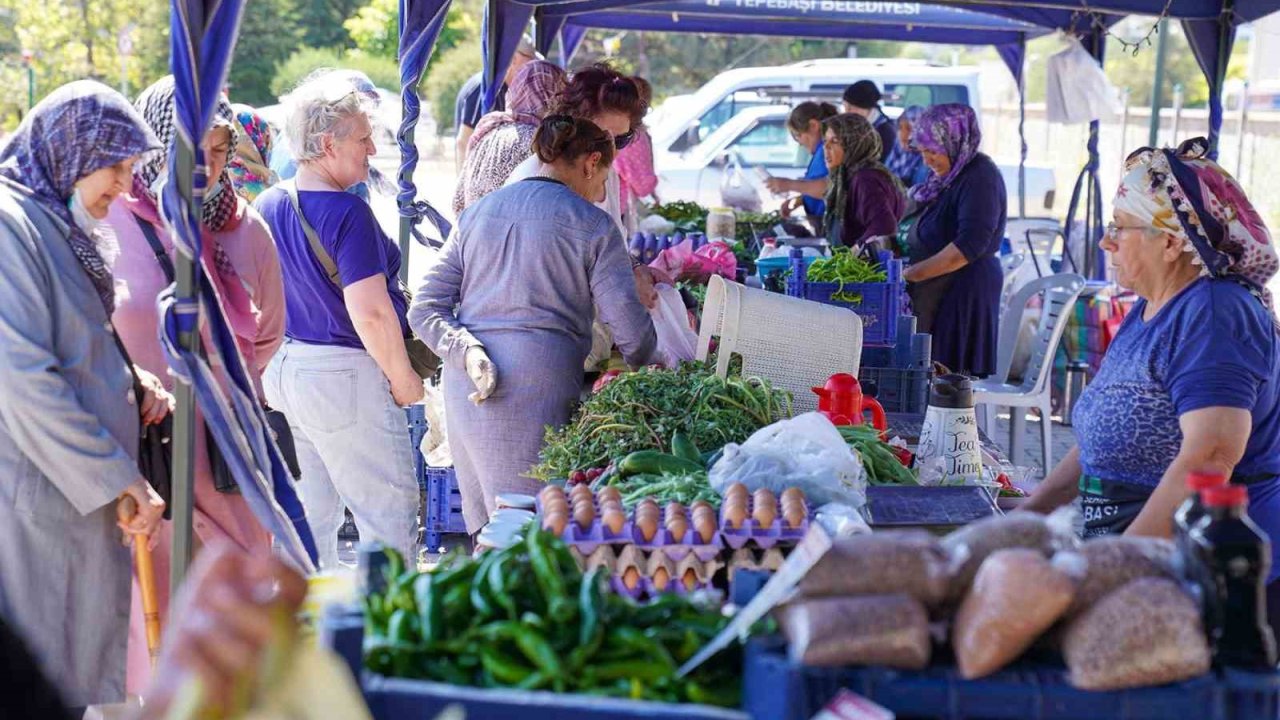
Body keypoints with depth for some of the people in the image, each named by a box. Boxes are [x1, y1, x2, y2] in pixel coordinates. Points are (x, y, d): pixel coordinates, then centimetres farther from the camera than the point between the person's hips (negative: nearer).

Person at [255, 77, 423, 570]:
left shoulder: (267, 206, 6)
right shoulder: (347, 214, -19)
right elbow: (370, 313, -23)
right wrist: (404, 380, -11)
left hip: (281, 369, 9)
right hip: (343, 376, -9)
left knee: (309, 518, 16)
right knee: (389, 514, 0)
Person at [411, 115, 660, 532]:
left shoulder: (476, 214, 17)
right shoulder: (592, 225, 0)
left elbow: (424, 308, 9)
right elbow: (631, 330, -4)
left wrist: (468, 354, -4)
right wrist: (652, 370, 16)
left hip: (463, 387, 6)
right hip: (537, 384, -6)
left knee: (487, 530, 12)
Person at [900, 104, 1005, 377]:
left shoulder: (980, 178, -14)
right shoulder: (945, 176, 15)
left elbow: (968, 247, -23)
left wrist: (910, 274, -20)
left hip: (963, 294, -9)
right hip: (934, 293, 9)